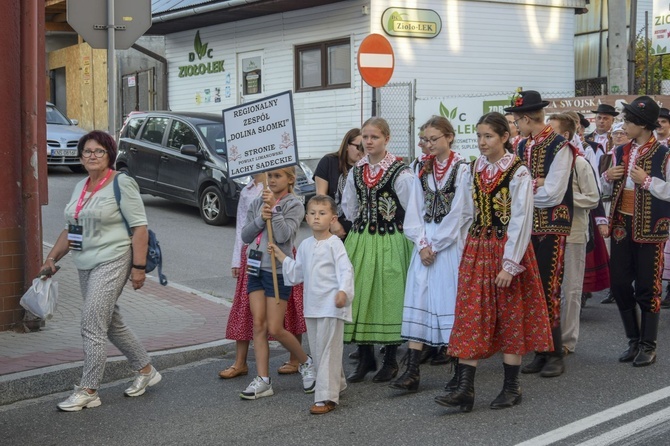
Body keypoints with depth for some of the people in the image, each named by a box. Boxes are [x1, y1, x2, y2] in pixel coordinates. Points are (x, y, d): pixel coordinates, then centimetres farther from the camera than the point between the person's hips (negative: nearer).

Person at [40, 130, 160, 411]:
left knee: (92, 325, -12)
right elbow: (71, 229, 20)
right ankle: (146, 371, 30)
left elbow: (140, 227, -13)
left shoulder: (121, 184, -9)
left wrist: (138, 267, -18)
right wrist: (52, 257, 10)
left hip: (111, 262, -8)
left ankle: (88, 391, -5)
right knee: (111, 324, 15)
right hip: (85, 265, 8)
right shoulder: (80, 188, 14)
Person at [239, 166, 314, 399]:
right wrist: (260, 219, -12)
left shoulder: (294, 205, -5)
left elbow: (284, 236, -17)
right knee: (258, 325, 2)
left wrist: (275, 208, -17)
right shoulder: (257, 203, 9)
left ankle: (306, 363, 21)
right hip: (256, 268, 5)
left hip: (278, 270, -5)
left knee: (275, 329, -3)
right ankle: (263, 380, 8)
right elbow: (245, 236, 3)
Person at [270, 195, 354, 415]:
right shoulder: (305, 245, 12)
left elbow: (345, 270, -18)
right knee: (316, 349, 15)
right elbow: (296, 272, 23)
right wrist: (279, 254, 21)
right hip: (312, 305, 8)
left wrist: (343, 291, -33)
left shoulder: (334, 244, -10)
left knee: (328, 349, -7)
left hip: (331, 305, -8)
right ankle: (336, 383, 34)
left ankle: (326, 397, -5)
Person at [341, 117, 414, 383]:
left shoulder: (400, 172, -9)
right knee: (359, 297, 6)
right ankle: (365, 358, 18)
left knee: (388, 298, 0)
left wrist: (389, 225, 0)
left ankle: (390, 361, 13)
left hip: (390, 242, -5)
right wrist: (365, 225, 15)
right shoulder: (356, 172, 9)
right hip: (360, 241, 5)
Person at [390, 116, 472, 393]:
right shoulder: (422, 169, 11)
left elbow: (459, 212, -9)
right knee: (418, 300, -1)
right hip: (425, 244, 5)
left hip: (451, 244, -5)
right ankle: (412, 372, -1)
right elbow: (415, 209, 9)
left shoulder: (462, 169, -5)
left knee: (449, 301, -3)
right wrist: (422, 243, -4)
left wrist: (435, 245, -8)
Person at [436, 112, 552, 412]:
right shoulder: (476, 168, 8)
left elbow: (521, 220, -14)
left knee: (510, 317, 5)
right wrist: (469, 246, 10)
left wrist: (510, 265, -17)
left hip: (507, 247, -5)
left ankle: (511, 387, 16)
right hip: (477, 248, 5)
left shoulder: (518, 172, -11)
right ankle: (465, 388, 0)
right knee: (471, 316, 0)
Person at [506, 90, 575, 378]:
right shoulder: (522, 147, 11)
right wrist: (535, 185, -9)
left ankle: (555, 356, 6)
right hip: (527, 225, 7)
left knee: (549, 290, -4)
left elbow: (552, 194, -17)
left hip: (552, 227, -7)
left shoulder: (560, 147, -11)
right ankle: (540, 352, 17)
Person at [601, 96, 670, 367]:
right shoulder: (620, 153, 9)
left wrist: (647, 180, -20)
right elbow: (606, 189, 18)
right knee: (619, 283, 8)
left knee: (647, 287, 1)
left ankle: (648, 345, 13)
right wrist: (608, 177, -3)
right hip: (622, 225, 6)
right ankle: (634, 340, 22)